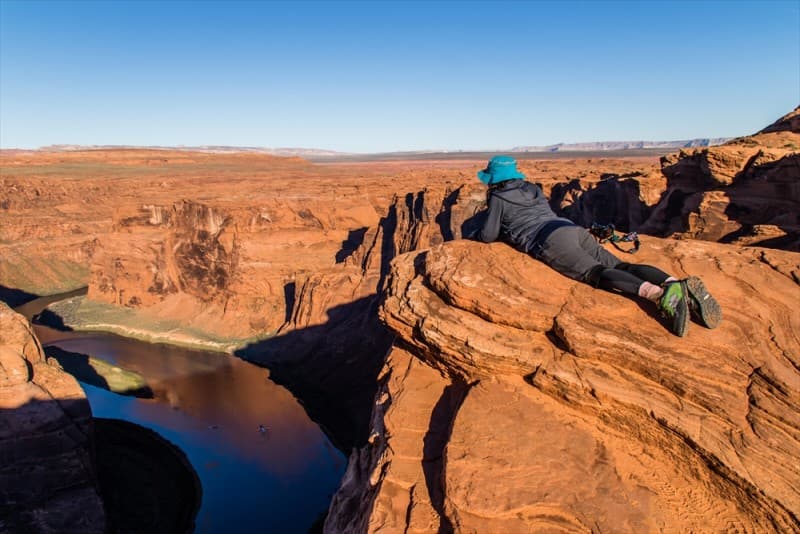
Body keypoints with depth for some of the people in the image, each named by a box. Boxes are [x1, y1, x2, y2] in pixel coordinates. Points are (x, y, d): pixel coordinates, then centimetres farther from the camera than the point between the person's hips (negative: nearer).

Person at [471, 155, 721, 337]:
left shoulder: (498, 198, 13)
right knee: (619, 267, -9)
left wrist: (474, 235, 35)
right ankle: (683, 286, -31)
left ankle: (662, 294, -50)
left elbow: (489, 235, 12)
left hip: (551, 242, -7)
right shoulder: (533, 190, 34)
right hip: (575, 229, 7)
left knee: (598, 274, -25)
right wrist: (509, 230, 55)